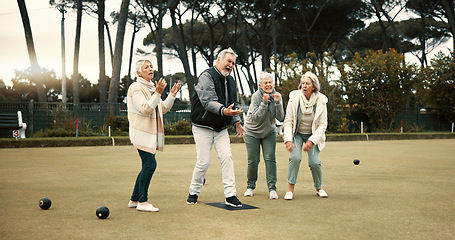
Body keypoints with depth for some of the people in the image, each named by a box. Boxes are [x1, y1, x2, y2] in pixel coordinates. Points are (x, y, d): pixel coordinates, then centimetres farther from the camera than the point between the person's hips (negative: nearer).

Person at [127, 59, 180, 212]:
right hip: (142, 132, -9)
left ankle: (134, 200, 18)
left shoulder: (151, 87, 18)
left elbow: (163, 109, 20)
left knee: (147, 166, 9)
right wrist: (158, 93, -26)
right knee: (150, 164, -14)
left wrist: (172, 95, 8)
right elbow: (145, 110, -20)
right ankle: (142, 202, -7)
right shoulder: (136, 88, -9)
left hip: (152, 133, 9)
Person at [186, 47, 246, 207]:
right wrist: (223, 110, -42)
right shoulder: (207, 77, -14)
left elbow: (233, 104, 20)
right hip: (203, 128, -6)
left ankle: (230, 195, -5)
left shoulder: (231, 81, 12)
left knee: (227, 157, -8)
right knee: (204, 162, -5)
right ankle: (193, 193, 16)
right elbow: (208, 101, -26)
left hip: (221, 129, 6)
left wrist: (236, 121, 6)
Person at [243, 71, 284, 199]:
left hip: (269, 132, 3)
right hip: (252, 132, -2)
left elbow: (280, 118, -15)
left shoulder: (276, 95, -9)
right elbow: (255, 118, -26)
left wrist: (277, 102, -28)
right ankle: (250, 186, 18)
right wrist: (264, 103, -35)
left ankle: (272, 189, -7)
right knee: (253, 160, -3)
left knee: (270, 158, -10)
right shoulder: (256, 96, -20)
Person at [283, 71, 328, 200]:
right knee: (295, 157, -23)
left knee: (314, 162, -13)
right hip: (296, 133, 0)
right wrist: (288, 140, -20)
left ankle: (319, 188, 13)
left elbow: (322, 125, -11)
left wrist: (311, 141, -20)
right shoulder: (294, 98, -15)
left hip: (313, 135, 0)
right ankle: (290, 189, -11)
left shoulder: (321, 101, -14)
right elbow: (288, 121, -10)